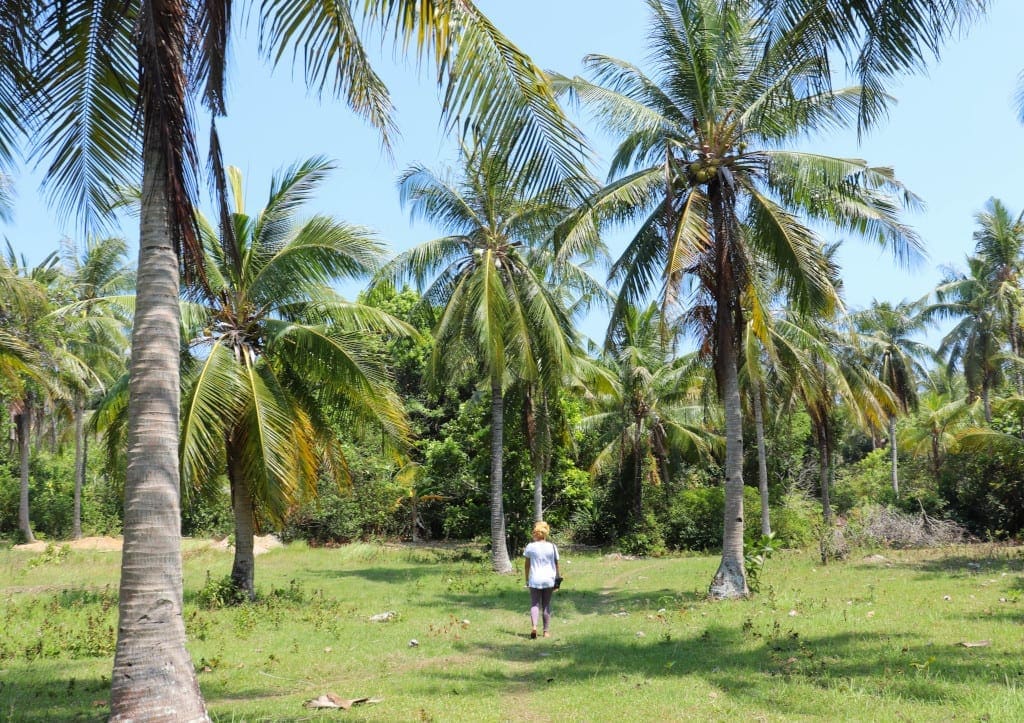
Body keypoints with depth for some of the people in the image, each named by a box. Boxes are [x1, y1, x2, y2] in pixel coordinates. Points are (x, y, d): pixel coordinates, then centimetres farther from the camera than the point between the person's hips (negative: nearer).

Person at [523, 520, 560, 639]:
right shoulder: (552, 547, -1)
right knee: (546, 605, 12)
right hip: (548, 580, 1)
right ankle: (546, 631, 15)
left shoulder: (530, 546, -4)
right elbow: (556, 565, 2)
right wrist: (558, 579, 12)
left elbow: (527, 565, 1)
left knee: (534, 604, 4)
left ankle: (534, 626, -19)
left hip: (534, 580, -1)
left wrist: (527, 579, 10)